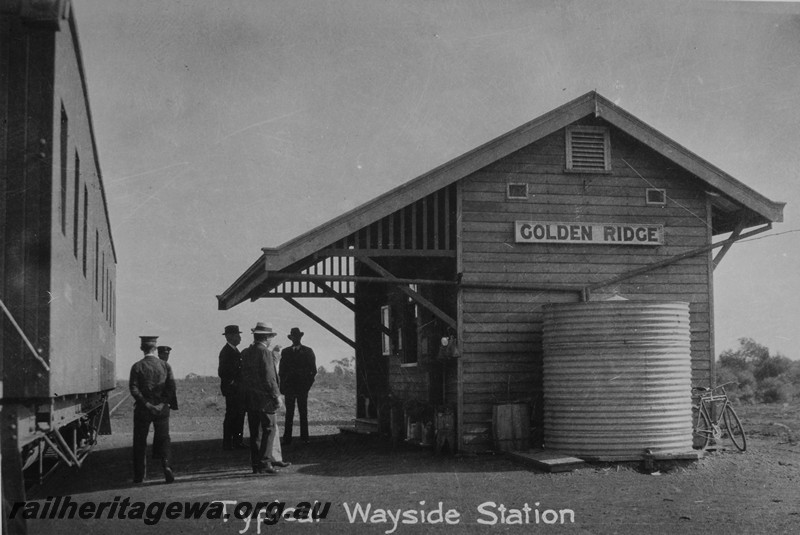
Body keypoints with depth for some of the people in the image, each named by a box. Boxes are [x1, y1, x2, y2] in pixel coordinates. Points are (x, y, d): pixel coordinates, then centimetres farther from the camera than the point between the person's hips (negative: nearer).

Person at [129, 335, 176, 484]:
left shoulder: (137, 366, -4)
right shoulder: (165, 365, 3)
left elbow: (133, 388, -13)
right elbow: (171, 387, -4)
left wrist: (146, 404, -11)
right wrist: (162, 403, -7)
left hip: (143, 409, -1)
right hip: (162, 409, 1)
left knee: (140, 442, 9)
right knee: (163, 438, 7)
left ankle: (139, 475, 12)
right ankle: (166, 464, -17)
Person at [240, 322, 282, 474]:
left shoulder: (246, 353, 11)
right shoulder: (264, 352, -12)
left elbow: (244, 376, 12)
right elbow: (269, 377, -15)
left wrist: (246, 393, 16)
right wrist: (277, 395, -8)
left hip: (249, 399, 8)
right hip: (264, 399, -8)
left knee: (255, 433, 11)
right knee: (267, 431, -3)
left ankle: (255, 464, 13)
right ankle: (264, 463, -6)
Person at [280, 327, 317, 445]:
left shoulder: (308, 351, 6)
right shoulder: (285, 352, 11)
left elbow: (313, 370, 5)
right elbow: (282, 370, 10)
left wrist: (308, 383, -5)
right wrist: (282, 386, 2)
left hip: (302, 387, -1)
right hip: (289, 386, 1)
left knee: (303, 413, 1)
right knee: (289, 413, -1)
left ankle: (304, 437, 5)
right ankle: (287, 438, -1)